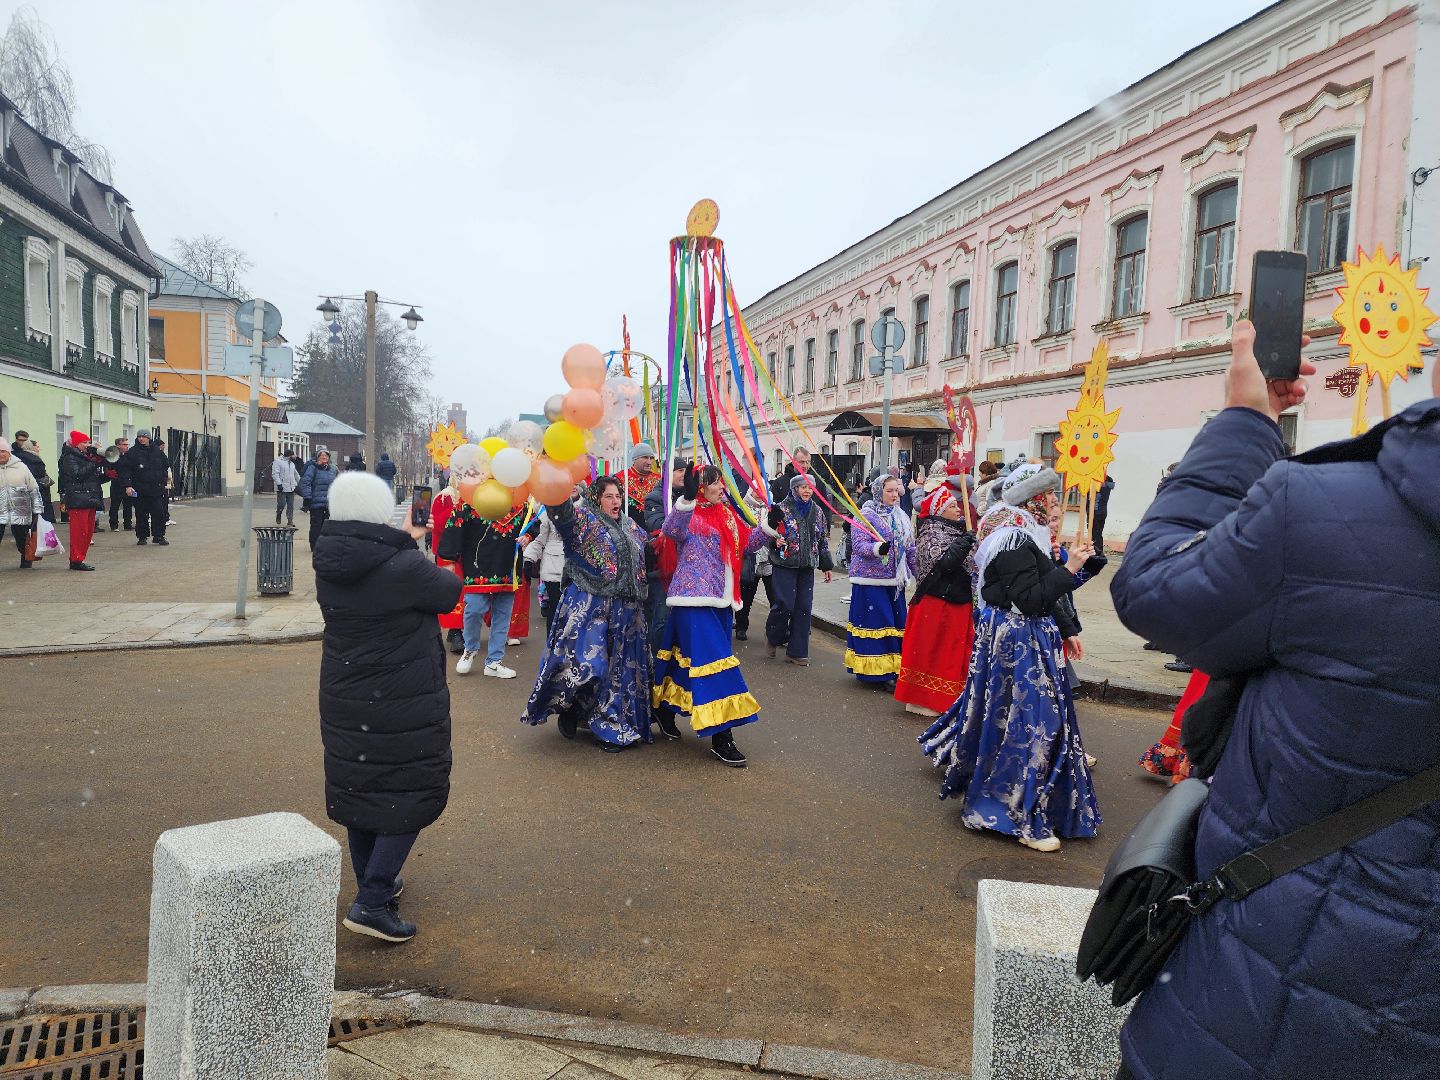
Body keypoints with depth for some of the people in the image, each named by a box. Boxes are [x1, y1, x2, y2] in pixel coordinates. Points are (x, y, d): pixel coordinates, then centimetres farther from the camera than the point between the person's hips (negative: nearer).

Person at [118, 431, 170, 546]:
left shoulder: (157, 451, 9)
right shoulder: (132, 453, 0)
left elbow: (166, 466, 19)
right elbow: (124, 470, -3)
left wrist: (163, 480, 9)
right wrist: (127, 486, -12)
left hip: (157, 489, 1)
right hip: (139, 490, -1)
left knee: (159, 513, -4)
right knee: (141, 514, 4)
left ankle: (159, 536, 5)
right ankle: (142, 537, 14)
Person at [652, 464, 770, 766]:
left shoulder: (727, 514, 15)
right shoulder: (690, 515, -9)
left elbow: (748, 541, 17)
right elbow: (671, 529, -30)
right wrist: (687, 499, -46)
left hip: (721, 599, 8)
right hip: (694, 598, -8)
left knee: (683, 657, 16)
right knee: (709, 661, -11)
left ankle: (664, 710, 33)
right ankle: (721, 737, -9)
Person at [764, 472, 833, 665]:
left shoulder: (817, 511, 9)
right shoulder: (782, 509, -6)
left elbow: (823, 539, 16)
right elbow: (769, 533, -2)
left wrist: (826, 565, 16)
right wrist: (775, 541, -24)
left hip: (807, 566, 5)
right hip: (784, 564, -5)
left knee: (804, 607, 2)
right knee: (784, 604, -10)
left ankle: (797, 652, 12)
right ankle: (773, 637, 21)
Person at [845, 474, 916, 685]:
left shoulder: (901, 517, 13)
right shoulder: (866, 515, -7)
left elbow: (910, 548, 18)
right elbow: (858, 545, -16)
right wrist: (878, 548, -33)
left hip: (895, 580, 7)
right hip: (871, 580, -7)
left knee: (897, 623, 8)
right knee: (876, 623, -6)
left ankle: (893, 668, 18)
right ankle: (877, 671, 1)